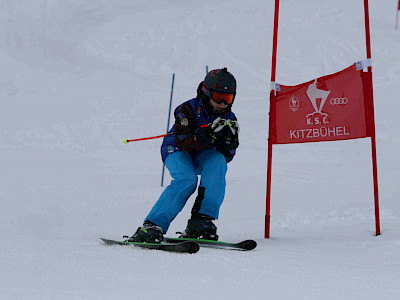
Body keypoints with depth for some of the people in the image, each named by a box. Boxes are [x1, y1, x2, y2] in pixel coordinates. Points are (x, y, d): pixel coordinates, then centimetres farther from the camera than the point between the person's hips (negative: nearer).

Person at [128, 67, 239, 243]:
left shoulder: (229, 118, -4)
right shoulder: (189, 109, -19)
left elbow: (226, 156, -4)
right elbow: (181, 142, -29)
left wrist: (229, 140, -25)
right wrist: (207, 135, -43)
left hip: (203, 156, 4)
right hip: (176, 151, -4)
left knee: (218, 162, -31)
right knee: (187, 179, -35)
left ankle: (202, 219, -36)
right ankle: (153, 225, -35)